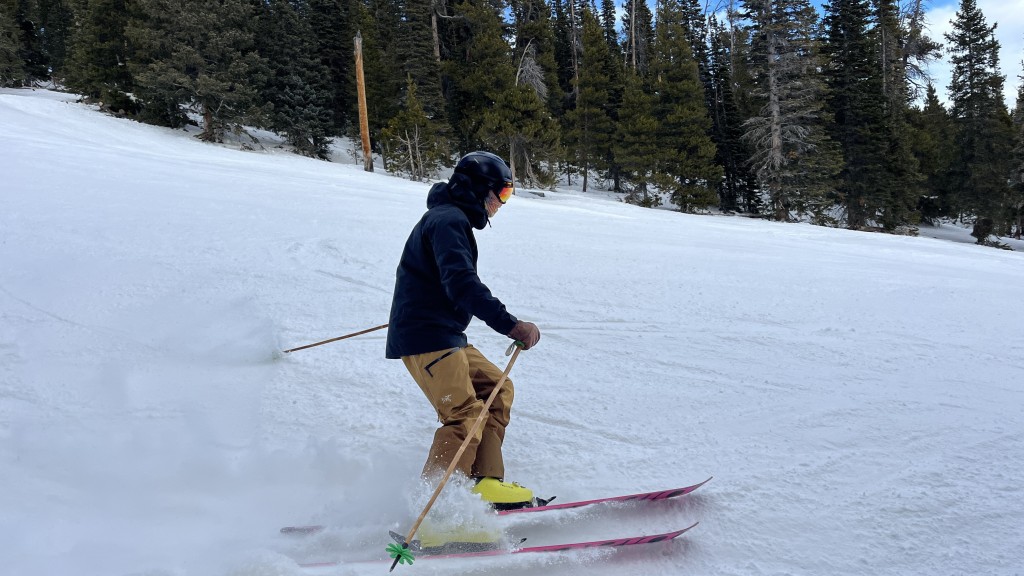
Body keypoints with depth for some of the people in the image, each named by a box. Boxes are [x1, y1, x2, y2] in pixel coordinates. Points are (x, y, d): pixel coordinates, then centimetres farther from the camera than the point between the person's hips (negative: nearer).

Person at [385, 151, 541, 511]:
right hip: (427, 337, -11)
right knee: (465, 415, -19)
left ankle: (485, 482, 7)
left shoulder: (450, 218, 20)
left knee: (497, 388, 10)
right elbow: (461, 283, -28)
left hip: (445, 336, 11)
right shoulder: (449, 220, -13)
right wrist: (509, 324, -34)